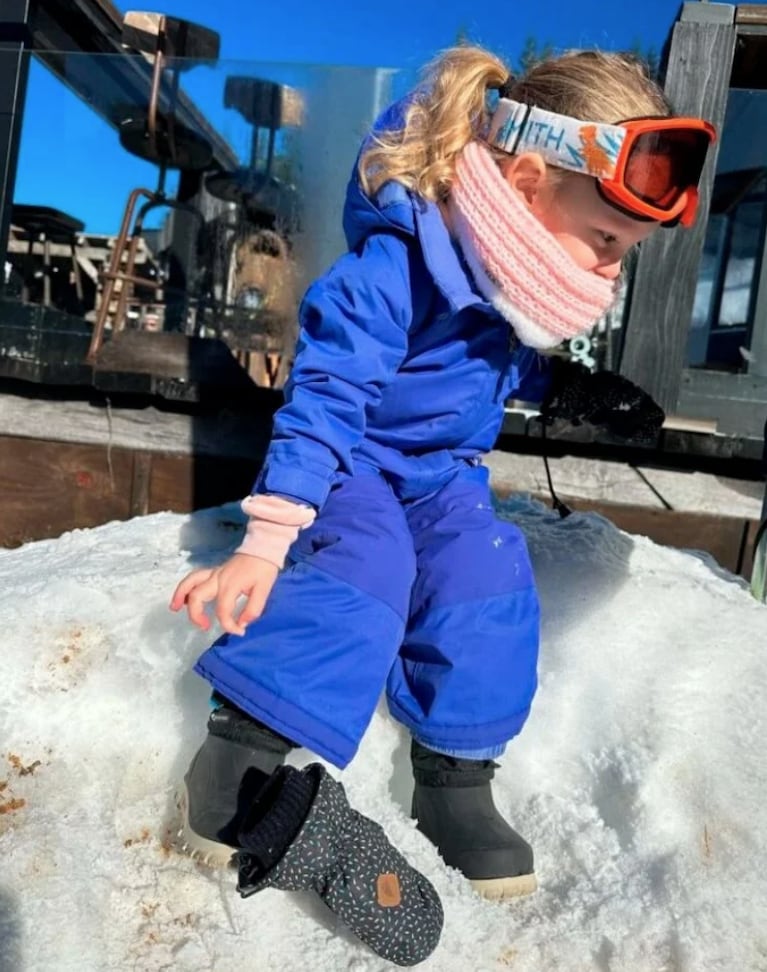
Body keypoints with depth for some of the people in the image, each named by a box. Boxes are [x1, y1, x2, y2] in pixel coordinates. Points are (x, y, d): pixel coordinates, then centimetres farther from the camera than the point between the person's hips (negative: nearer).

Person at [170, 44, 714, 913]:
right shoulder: (395, 267, -29)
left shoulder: (518, 274, -5)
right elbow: (323, 400, -29)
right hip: (357, 462, -6)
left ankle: (455, 773, 4)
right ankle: (238, 746, -13)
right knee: (356, 578, -29)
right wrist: (265, 544, -31)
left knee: (489, 590, -13)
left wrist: (571, 389, 2)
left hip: (446, 473, 6)